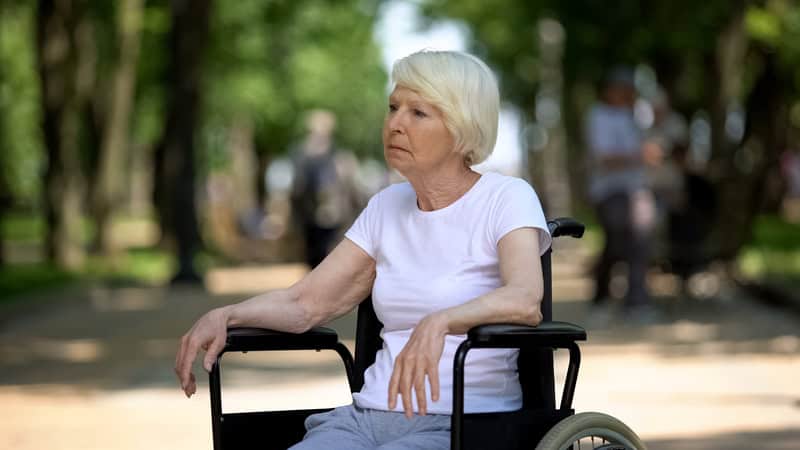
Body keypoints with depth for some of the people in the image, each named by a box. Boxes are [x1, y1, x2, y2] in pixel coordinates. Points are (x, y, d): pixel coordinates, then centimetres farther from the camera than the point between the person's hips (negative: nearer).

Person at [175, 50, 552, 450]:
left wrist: (438, 322, -41)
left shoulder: (506, 199, -4)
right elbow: (304, 303, 15)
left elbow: (524, 300, -23)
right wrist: (223, 316, -4)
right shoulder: (387, 207, 16)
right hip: (370, 414, 5)